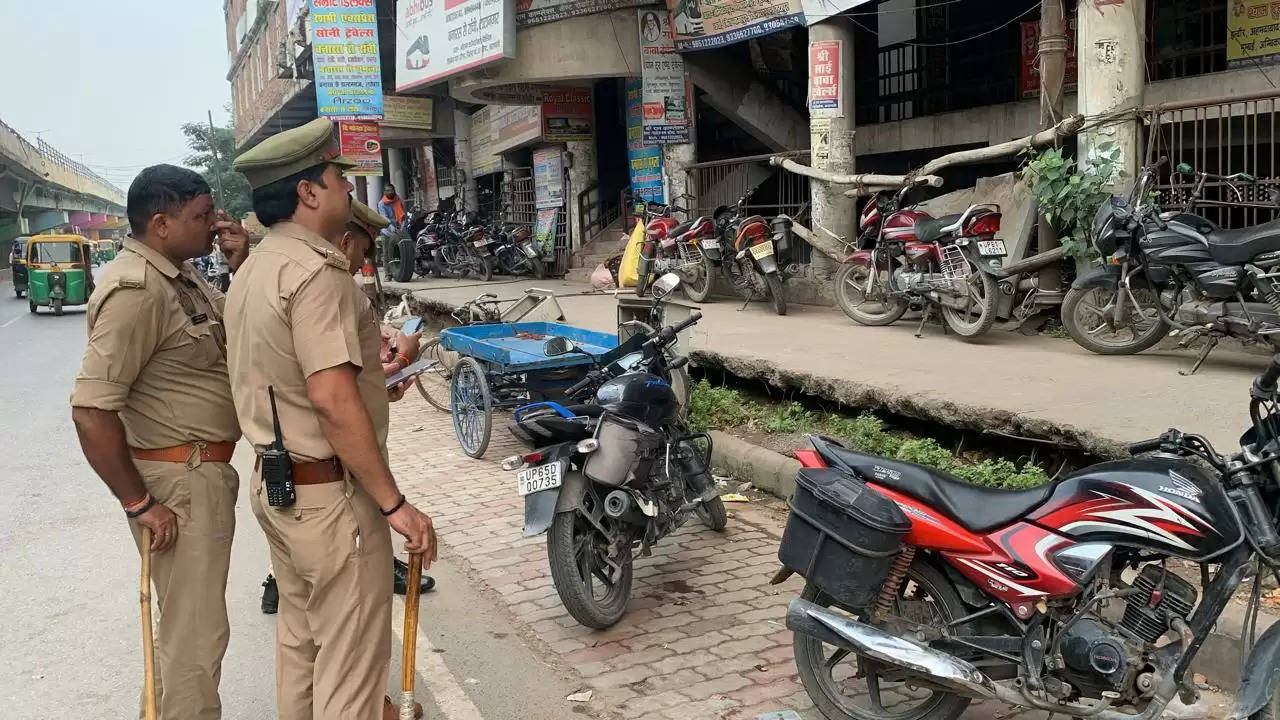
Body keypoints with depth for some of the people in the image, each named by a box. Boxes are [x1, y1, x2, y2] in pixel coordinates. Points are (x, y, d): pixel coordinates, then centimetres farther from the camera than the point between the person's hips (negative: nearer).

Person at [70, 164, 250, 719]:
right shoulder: (137, 288, -22)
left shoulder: (180, 273, 7)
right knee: (196, 632, 0)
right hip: (178, 479, -10)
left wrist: (241, 265, 3)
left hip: (204, 470, 10)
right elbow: (91, 410, -27)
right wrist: (139, 503, -20)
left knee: (186, 620, 24)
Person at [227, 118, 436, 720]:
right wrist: (395, 504, -24)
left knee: (299, 638, 22)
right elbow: (332, 399, -28)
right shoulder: (316, 272, -20)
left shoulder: (254, 269, 10)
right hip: (328, 494, -10)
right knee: (351, 663, 1)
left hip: (274, 483, 10)